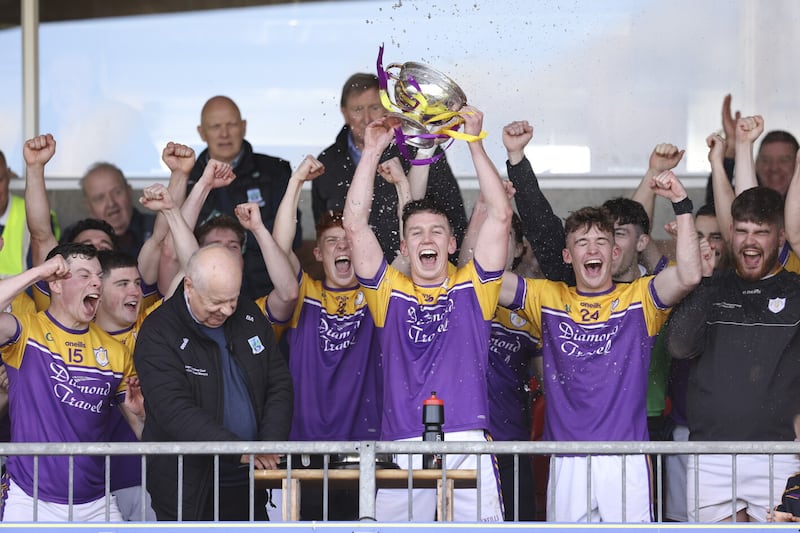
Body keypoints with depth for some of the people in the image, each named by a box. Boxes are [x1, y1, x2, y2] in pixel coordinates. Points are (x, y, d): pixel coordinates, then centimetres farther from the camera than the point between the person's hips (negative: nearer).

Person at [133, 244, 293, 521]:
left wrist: (270, 444, -8)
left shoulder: (248, 316, 7)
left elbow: (279, 383, 10)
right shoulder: (158, 333, -12)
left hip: (247, 485, 5)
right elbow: (175, 411, -22)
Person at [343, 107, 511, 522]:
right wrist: (372, 152, 4)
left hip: (468, 445, -1)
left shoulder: (471, 287, 13)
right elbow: (355, 226, 6)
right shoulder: (390, 292, 14)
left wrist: (474, 142, 2)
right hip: (401, 451, 1)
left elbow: (500, 216, 5)